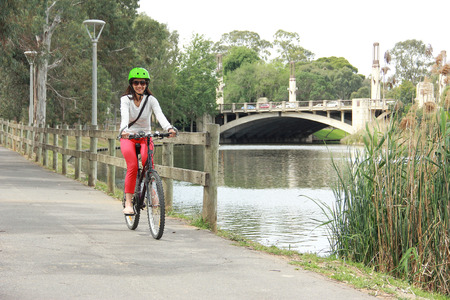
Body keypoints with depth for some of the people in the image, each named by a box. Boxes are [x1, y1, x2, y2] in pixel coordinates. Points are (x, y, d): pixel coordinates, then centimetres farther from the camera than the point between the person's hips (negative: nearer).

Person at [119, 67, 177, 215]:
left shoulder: (151, 100, -4)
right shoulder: (126, 99, -7)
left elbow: (160, 115, -22)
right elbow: (124, 115, -27)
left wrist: (169, 128, -42)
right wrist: (124, 130, -48)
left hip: (145, 136, 1)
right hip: (128, 137, -1)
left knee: (148, 162, -30)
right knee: (132, 166, -23)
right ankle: (128, 203, -17)